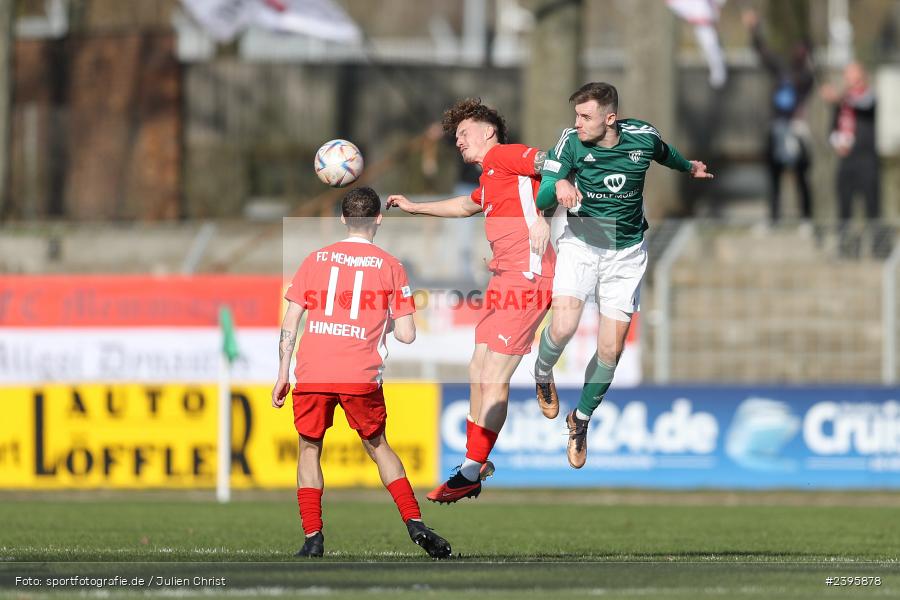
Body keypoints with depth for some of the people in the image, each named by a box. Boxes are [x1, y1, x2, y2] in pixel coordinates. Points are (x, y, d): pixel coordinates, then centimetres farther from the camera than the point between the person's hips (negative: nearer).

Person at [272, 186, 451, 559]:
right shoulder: (390, 266, 6)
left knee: (309, 449, 15)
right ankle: (415, 524, 8)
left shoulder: (316, 259, 10)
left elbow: (290, 322, 7)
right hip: (361, 375, 0)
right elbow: (406, 335, 3)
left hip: (311, 374, 0)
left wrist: (282, 375, 12)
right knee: (377, 446, 18)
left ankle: (313, 538, 5)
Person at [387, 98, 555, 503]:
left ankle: (470, 474, -7)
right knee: (479, 370, 13)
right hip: (504, 277, 10)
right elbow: (467, 205, 46)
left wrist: (541, 214, -31)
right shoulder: (488, 179, 24)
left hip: (526, 275, -10)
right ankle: (476, 464, 21)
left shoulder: (503, 155, -4)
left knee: (494, 377, -9)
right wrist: (414, 207, 53)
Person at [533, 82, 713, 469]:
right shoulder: (571, 142, -17)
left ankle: (582, 418, 26)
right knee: (563, 326, -24)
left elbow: (665, 154, 13)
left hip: (626, 252, 1)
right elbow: (541, 200, -19)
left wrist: (689, 168, 35)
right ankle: (542, 375, 12)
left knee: (610, 351, -1)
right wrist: (558, 187, -43)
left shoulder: (643, 138, -13)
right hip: (581, 244, -1)